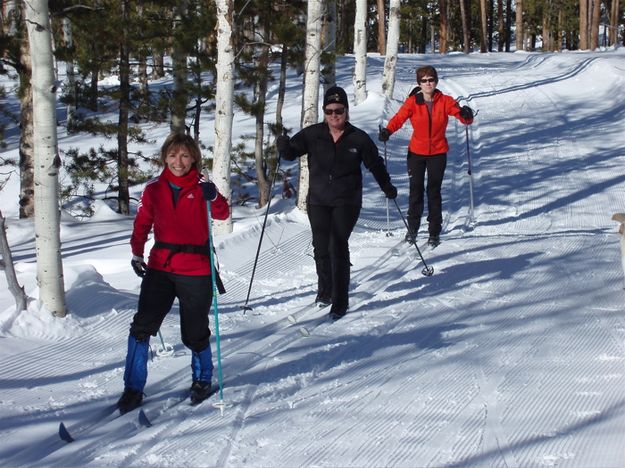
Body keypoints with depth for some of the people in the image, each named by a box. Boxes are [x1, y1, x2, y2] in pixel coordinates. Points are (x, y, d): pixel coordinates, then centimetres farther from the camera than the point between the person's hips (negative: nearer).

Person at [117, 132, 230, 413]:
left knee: (194, 333, 5)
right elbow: (142, 223, 11)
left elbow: (222, 214, -17)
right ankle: (133, 390, 3)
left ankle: (202, 380, 30)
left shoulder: (201, 187, -2)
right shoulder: (154, 189, 5)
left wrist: (214, 198, -37)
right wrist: (137, 254, -1)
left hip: (195, 271, -2)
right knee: (141, 327, -6)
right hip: (159, 268, 2)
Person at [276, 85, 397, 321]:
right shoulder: (313, 134, 0)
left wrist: (387, 187, 18)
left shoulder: (359, 139, -1)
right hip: (318, 200, 2)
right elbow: (292, 151, -7)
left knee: (338, 245, -13)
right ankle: (325, 289, 32)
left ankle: (340, 301, -8)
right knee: (320, 247, 6)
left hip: (347, 202, -2)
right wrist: (284, 146, -29)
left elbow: (375, 164, 11)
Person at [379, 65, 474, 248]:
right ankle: (412, 228, 21)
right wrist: (387, 131, -36)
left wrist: (466, 114, -35)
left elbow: (465, 119, -11)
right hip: (417, 152, 0)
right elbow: (399, 118, -16)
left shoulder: (445, 101, -5)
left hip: (438, 153, 0)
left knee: (434, 191, 1)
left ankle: (434, 232, 10)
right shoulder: (412, 102, -5)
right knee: (416, 190, 5)